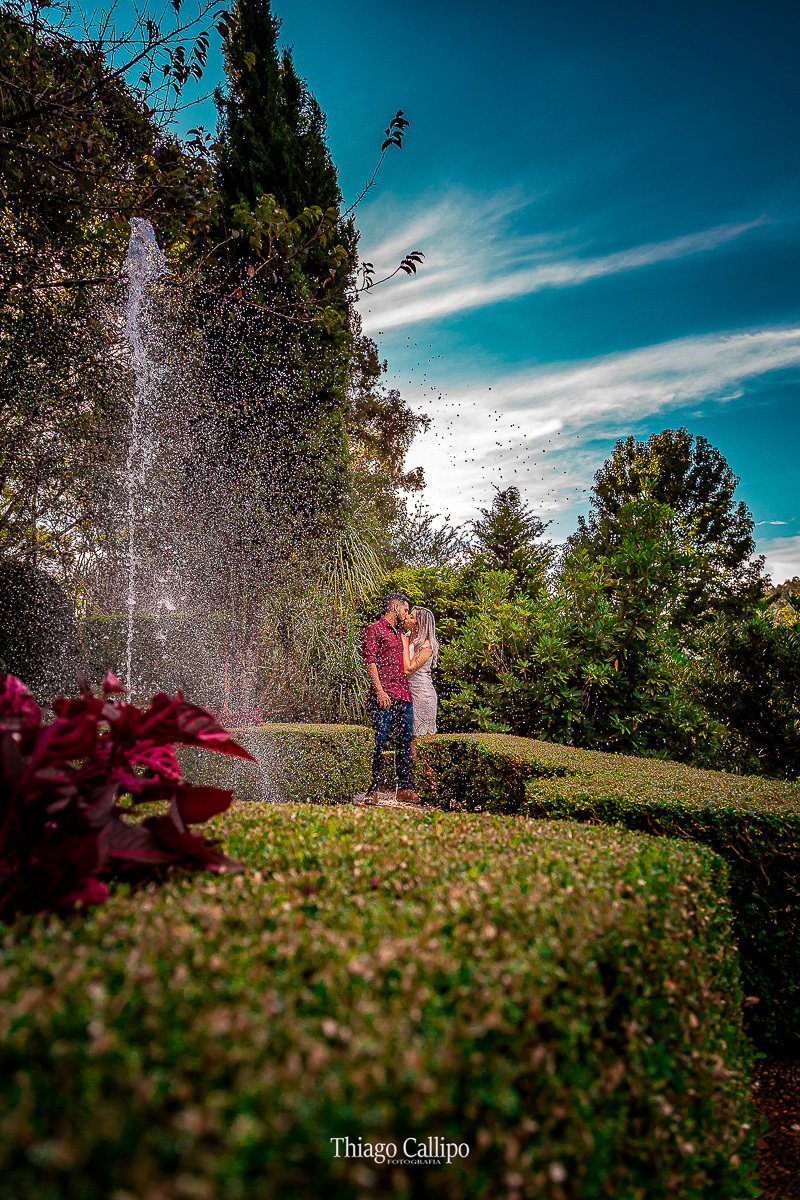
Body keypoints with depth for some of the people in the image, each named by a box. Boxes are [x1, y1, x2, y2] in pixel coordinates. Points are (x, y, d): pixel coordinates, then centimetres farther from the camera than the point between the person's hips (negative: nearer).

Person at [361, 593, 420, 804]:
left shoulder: (399, 632, 24)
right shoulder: (374, 629, -1)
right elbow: (370, 661, -10)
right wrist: (379, 691, -18)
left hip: (404, 695, 8)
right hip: (384, 696, -8)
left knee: (405, 740, 6)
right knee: (378, 741, -8)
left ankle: (404, 788, 12)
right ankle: (372, 789, -4)